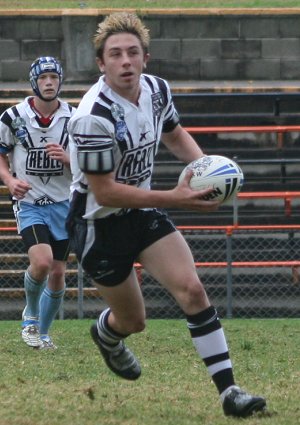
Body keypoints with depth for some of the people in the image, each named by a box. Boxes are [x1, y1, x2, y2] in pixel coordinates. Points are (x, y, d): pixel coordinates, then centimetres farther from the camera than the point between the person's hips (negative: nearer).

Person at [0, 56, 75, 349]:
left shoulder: (73, 118, -1)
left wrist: (67, 159, -16)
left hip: (63, 204, 3)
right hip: (28, 202, -3)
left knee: (57, 272, 5)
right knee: (41, 261, -23)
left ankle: (42, 333, 24)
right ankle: (31, 314, 6)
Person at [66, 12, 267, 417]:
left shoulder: (157, 89, -7)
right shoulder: (93, 118, -29)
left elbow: (175, 134, 15)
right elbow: (104, 191, -26)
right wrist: (173, 199, -29)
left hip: (143, 210, 6)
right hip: (99, 224, -5)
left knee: (191, 288, -12)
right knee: (134, 320, 10)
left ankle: (228, 390, -11)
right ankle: (106, 333, 49)